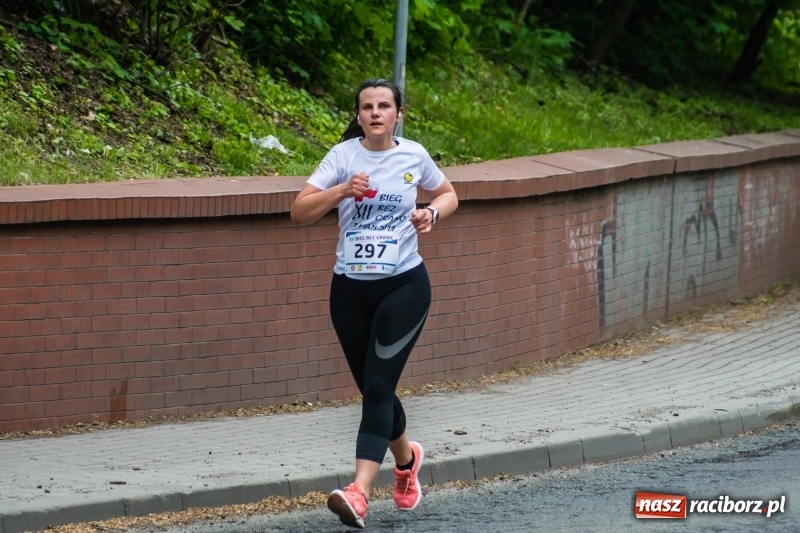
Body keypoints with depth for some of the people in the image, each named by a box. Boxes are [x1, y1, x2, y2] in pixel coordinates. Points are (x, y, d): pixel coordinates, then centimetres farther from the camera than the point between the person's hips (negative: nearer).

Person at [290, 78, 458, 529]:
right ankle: (406, 458, 41)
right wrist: (340, 191, -25)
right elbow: (300, 212, -9)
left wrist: (432, 213, -4)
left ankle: (360, 492, -22)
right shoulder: (344, 156, -3)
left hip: (404, 285, -2)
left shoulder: (413, 155, -1)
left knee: (378, 385, -13)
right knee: (372, 388, 11)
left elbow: (449, 194, 17)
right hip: (350, 288, 2)